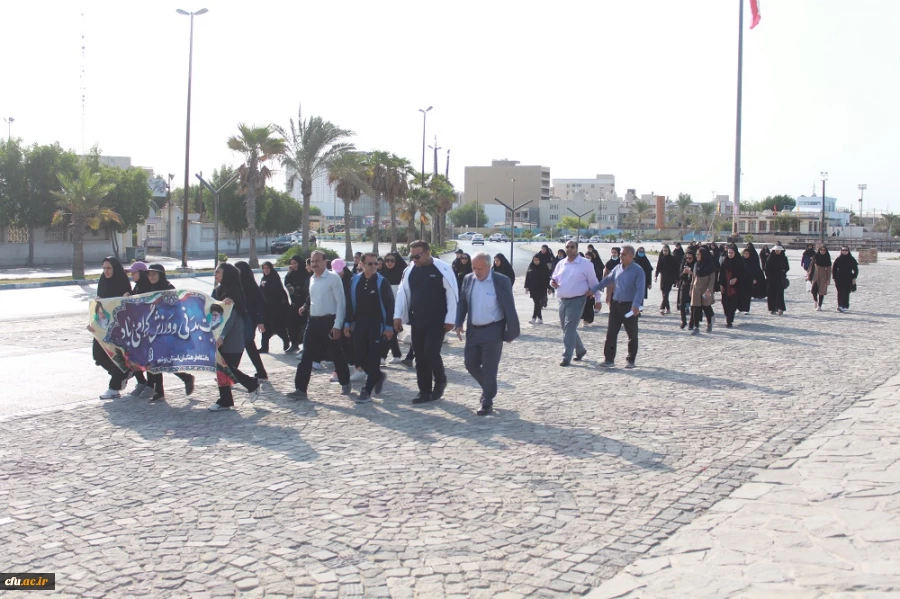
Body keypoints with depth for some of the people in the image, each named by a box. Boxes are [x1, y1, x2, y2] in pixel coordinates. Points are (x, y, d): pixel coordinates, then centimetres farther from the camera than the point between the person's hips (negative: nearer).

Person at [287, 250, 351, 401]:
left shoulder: (333, 278, -12)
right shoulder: (312, 279, 10)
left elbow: (341, 302, -13)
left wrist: (337, 325, -16)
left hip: (329, 321, -6)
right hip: (313, 321, 6)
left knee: (336, 355, 8)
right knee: (306, 356, 1)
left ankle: (345, 383, 27)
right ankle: (301, 389, 2)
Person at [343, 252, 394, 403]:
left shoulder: (382, 282, -7)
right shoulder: (355, 280, 5)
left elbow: (390, 305, -7)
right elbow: (350, 302, 10)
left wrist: (389, 326, -12)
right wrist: (347, 323, 6)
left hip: (377, 324, -4)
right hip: (359, 323, 4)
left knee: (373, 359, -4)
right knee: (360, 358, 6)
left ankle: (367, 391, 3)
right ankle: (378, 376, 31)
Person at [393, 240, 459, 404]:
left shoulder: (442, 268, -10)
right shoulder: (410, 270, 5)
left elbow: (452, 294, -10)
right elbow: (402, 293, 10)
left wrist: (450, 319, -12)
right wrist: (398, 316, 4)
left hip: (437, 321, -5)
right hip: (417, 320, 5)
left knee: (431, 353, -13)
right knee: (420, 356, 7)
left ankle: (440, 380, 15)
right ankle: (424, 391, 17)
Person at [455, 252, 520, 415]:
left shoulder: (502, 281, -11)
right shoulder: (468, 279, 3)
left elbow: (509, 308, -9)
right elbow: (462, 302, 10)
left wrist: (511, 332, -9)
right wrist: (459, 323, -2)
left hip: (493, 331, -5)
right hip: (473, 330, 5)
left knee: (489, 368, -1)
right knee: (470, 364, 9)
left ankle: (487, 403, 9)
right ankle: (488, 388, 34)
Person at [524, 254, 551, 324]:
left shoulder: (544, 267, -4)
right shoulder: (531, 266, 5)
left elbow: (547, 277, -3)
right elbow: (527, 277, 7)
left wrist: (548, 287, -5)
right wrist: (526, 287, 3)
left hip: (541, 288, -4)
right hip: (533, 288, 4)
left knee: (537, 303, -9)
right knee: (537, 303, 7)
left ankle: (534, 318, -9)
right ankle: (540, 319, 13)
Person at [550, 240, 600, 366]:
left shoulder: (586, 264, -5)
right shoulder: (561, 264, 11)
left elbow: (593, 282, -2)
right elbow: (554, 278, 20)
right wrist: (552, 282, -4)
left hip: (576, 300, -7)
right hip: (562, 300, 7)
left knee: (570, 328, -13)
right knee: (565, 328, 14)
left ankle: (567, 357, -9)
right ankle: (580, 350, 35)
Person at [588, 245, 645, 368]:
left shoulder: (638, 271, -9)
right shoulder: (618, 268, 10)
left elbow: (640, 289, -18)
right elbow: (607, 280, 19)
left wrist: (636, 305, -31)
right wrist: (593, 290, 17)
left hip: (630, 306, -5)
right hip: (616, 304, 6)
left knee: (632, 334, 6)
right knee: (611, 333, 2)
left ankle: (630, 360, 17)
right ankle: (609, 359, 7)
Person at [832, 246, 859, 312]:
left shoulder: (852, 260, 5)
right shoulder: (838, 259, 3)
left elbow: (856, 269, 8)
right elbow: (833, 269, 6)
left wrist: (854, 278, 0)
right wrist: (835, 278, 1)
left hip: (849, 279, 1)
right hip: (840, 279, -1)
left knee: (847, 293, 4)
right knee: (841, 292, -11)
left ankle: (846, 306, 10)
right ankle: (840, 306, -18)